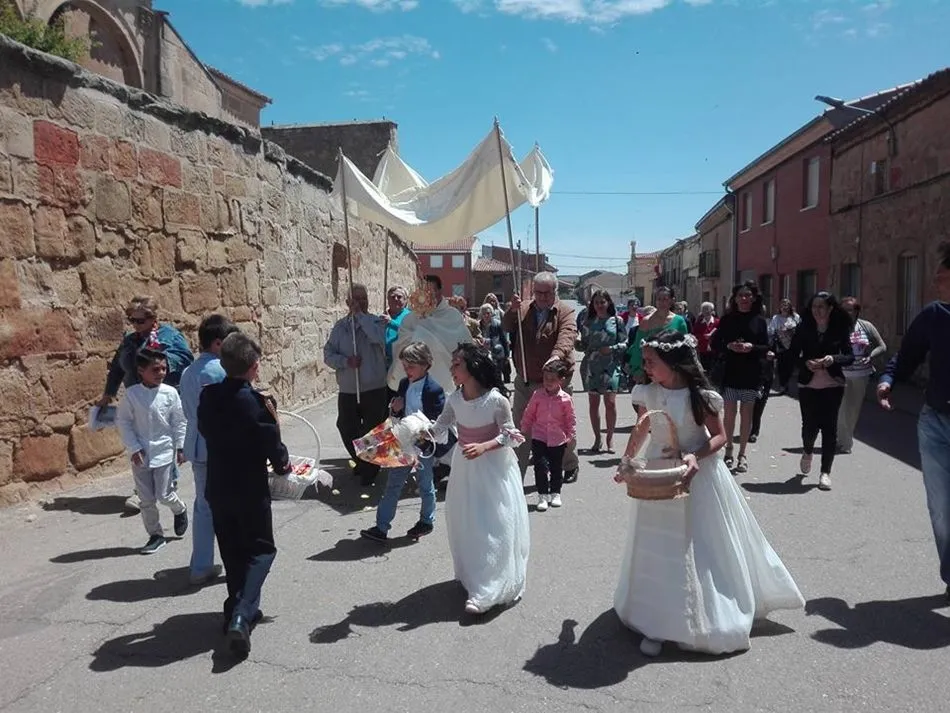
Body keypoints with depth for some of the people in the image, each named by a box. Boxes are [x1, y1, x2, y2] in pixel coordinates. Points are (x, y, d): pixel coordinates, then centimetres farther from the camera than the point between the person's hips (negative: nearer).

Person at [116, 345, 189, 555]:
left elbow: (179, 421, 0)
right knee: (146, 499, 7)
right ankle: (156, 535, 22)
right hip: (140, 454, 1)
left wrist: (181, 447, 1)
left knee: (163, 494, 0)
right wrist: (134, 448, -8)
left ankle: (180, 510, 33)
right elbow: (123, 421, -3)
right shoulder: (132, 394, -8)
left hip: (163, 451, -1)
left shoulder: (170, 393, -7)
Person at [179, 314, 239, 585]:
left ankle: (200, 567, 19)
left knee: (203, 506, 14)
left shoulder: (188, 372, 9)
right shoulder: (220, 370, -17)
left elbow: (188, 411, 15)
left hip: (197, 448, 7)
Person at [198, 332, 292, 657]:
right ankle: (241, 616, -8)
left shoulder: (208, 395, -4)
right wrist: (283, 465, 6)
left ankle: (238, 609, 28)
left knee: (232, 551, 19)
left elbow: (204, 429, 10)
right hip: (250, 488, -5)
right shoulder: (255, 402, -20)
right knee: (261, 550, 7)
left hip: (217, 487, 5)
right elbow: (271, 444, -13)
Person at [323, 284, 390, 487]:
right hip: (347, 390, 3)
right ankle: (360, 461, 37)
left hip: (374, 389, -3)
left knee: (372, 431, 5)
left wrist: (360, 315, -18)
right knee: (347, 430, 11)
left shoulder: (377, 322, -3)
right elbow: (328, 354, 3)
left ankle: (370, 469, 26)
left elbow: (378, 337, -26)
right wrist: (345, 361, -15)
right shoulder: (340, 327, 6)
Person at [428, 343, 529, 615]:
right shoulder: (454, 399, -4)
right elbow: (440, 428, -1)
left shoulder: (496, 400, -20)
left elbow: (509, 435, -14)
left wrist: (483, 447, -27)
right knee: (465, 524, 13)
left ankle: (486, 592, 4)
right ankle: (472, 578, 33)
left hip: (493, 466, -5)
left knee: (493, 526, -2)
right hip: (465, 467, 5)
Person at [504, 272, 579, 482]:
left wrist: (556, 356, -43)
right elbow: (506, 328, -6)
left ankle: (570, 466, 36)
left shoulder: (565, 311, -5)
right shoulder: (523, 309, 7)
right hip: (525, 382, 3)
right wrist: (512, 310, -25)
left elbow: (567, 337, -23)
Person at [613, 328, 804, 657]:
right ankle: (657, 622, 20)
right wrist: (627, 461, 4)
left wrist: (695, 456, -26)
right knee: (657, 549, 8)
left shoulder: (699, 395, -18)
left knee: (700, 547, 10)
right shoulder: (646, 393, -7)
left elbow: (719, 436, -10)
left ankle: (704, 619, 31)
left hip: (696, 476, -3)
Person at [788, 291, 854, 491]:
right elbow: (793, 354, 1)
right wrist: (806, 363, -17)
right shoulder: (804, 328, 0)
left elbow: (850, 357, 0)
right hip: (808, 384, 0)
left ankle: (825, 472, 10)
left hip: (833, 385, 0)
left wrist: (834, 358, -19)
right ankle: (808, 452, 35)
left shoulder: (840, 329, -1)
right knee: (810, 425, 0)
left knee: (829, 427, -1)